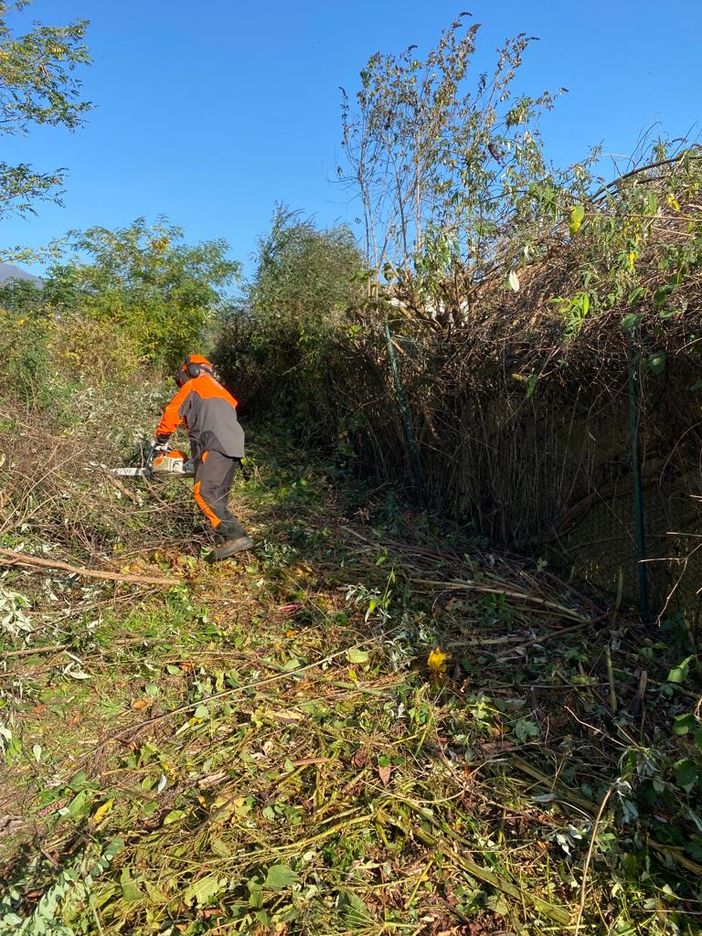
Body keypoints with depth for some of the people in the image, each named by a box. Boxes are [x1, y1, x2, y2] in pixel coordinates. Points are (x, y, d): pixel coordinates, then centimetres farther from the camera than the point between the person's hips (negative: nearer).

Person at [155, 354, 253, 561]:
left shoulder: (193, 385, 13)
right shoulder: (220, 391, 37)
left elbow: (172, 412, 8)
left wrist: (161, 441, 23)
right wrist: (198, 455, 28)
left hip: (217, 446, -9)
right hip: (235, 448, 9)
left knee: (203, 492, -19)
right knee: (218, 498, 10)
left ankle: (235, 536, -31)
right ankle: (225, 542, 4)